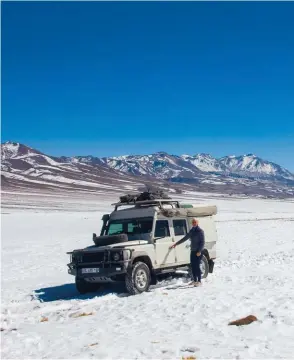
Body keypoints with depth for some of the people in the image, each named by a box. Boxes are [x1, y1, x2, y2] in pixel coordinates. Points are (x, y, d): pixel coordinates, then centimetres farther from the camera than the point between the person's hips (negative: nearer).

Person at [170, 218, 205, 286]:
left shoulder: (200, 231, -7)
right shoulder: (191, 231, 14)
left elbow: (202, 242, -11)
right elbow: (184, 238, 22)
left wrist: (199, 251, -19)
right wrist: (176, 244, 24)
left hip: (198, 252, -7)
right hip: (193, 251, 7)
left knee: (197, 266, -8)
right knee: (193, 266, 8)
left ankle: (199, 281, -3)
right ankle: (194, 280, 17)